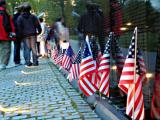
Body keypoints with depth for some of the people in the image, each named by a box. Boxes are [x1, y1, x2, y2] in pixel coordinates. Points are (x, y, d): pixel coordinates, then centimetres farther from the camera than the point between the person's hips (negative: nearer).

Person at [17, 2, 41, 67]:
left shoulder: (20, 18, 3)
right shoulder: (33, 16, 5)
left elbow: (19, 27, -3)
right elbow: (38, 25, 1)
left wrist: (20, 35, -1)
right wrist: (39, 31, 11)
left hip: (25, 35, -1)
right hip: (33, 34, 1)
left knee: (27, 48, 2)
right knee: (33, 48, 4)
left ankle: (28, 62, -4)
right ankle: (35, 62, 1)